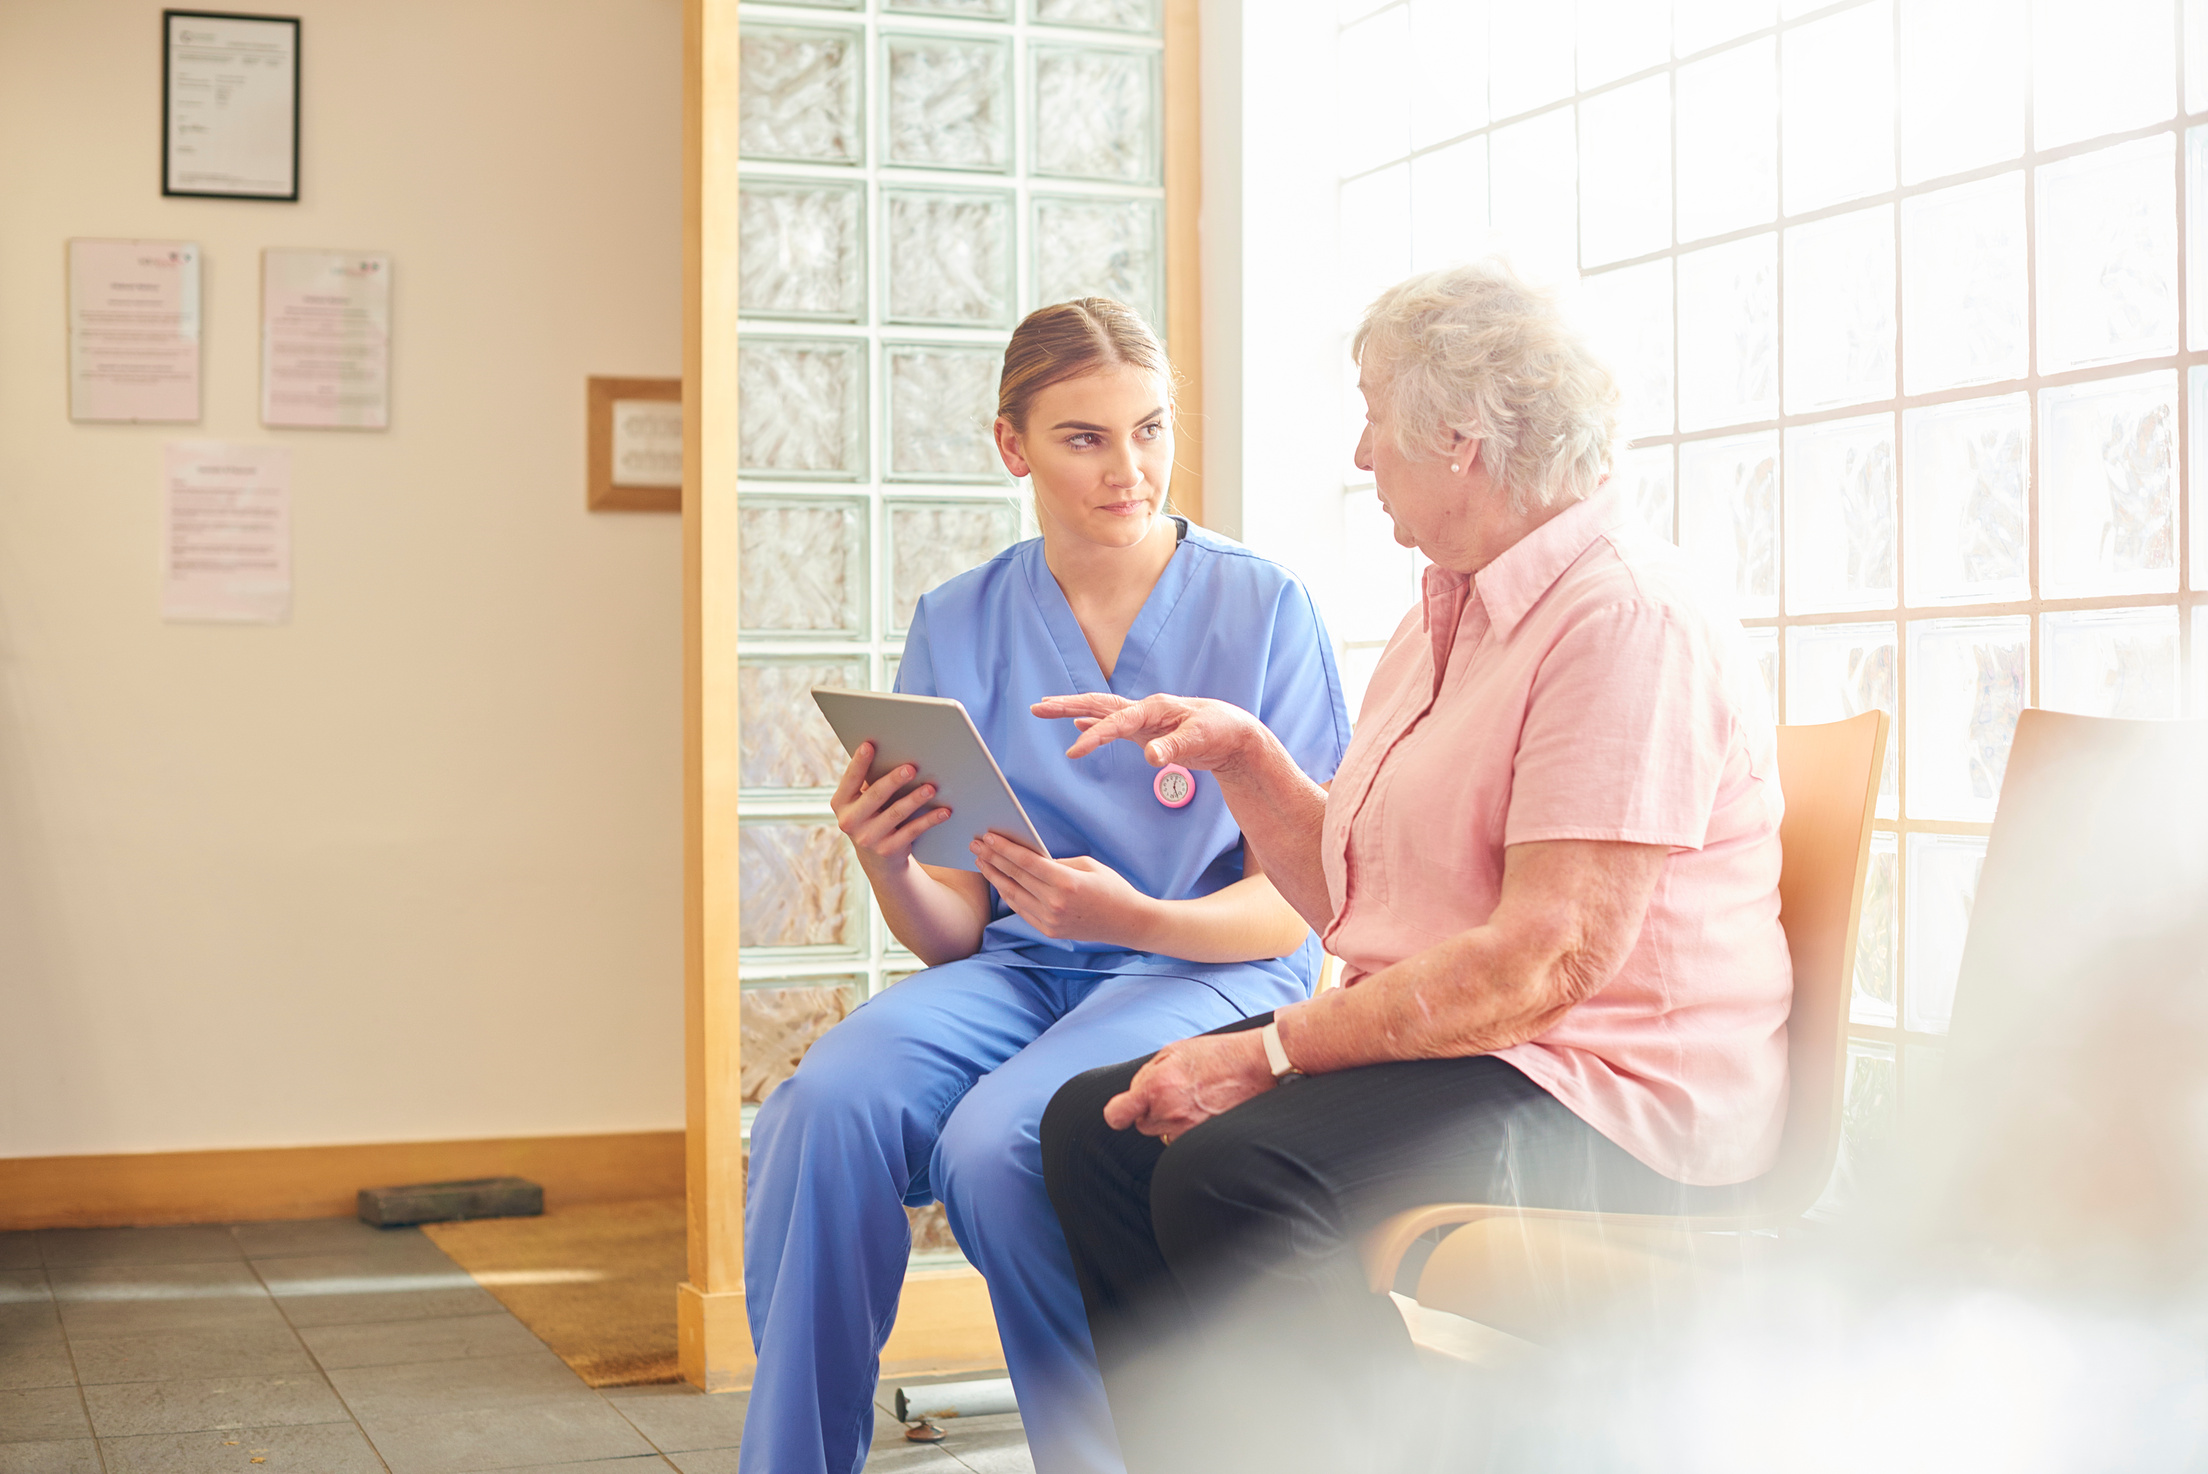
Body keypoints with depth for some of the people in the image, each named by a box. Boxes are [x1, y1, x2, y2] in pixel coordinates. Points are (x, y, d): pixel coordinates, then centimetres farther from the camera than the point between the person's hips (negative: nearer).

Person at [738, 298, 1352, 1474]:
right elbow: (952, 935, 7)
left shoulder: (1261, 606, -1)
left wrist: (1133, 919, -23)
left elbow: (1290, 905, -3)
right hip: (1015, 974, 3)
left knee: (995, 1141, -32)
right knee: (825, 1105, -28)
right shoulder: (959, 625, 7)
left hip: (1212, 972, -3)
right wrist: (888, 867, -16)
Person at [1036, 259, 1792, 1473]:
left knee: (1232, 1171, -29)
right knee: (1096, 1125, -4)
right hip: (1437, 1051, 10)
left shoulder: (1627, 619, -15)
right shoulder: (1444, 620, 18)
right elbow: (1352, 905, 20)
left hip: (1615, 1096, -10)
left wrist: (1270, 1052, -22)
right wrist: (1242, 755, 7)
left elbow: (1547, 960, -24)